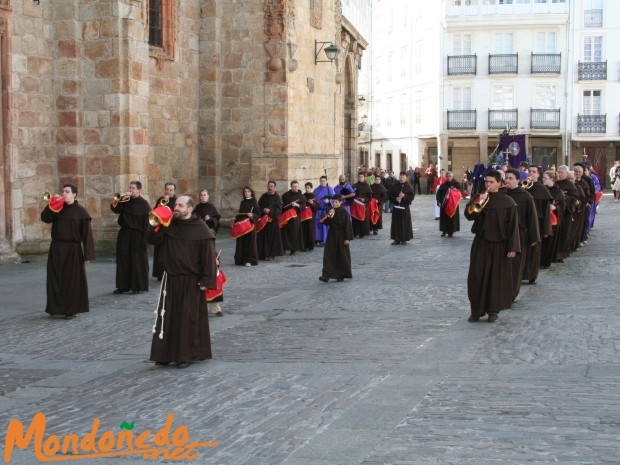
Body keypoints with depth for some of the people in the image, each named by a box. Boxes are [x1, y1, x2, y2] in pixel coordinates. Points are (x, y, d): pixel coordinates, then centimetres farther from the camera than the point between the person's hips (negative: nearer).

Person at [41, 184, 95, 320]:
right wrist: (52, 205, -18)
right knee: (56, 279, 8)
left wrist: (88, 255, -11)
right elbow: (45, 218, -6)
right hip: (56, 249, 4)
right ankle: (57, 307, 21)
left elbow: (87, 233, -7)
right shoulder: (58, 208, 8)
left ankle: (71, 310, 10)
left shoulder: (80, 211, -5)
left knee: (72, 280, 1)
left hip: (73, 250, -4)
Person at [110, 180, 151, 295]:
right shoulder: (126, 201, 8)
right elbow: (114, 209, 0)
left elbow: (147, 221, -11)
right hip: (124, 234, 6)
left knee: (137, 261, 0)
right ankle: (123, 285, 15)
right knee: (123, 260, 8)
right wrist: (121, 200, -15)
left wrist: (145, 237, -16)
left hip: (137, 236, -6)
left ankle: (138, 286, 8)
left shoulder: (144, 204, -8)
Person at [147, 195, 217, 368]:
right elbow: (153, 239, -2)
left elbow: (208, 256, -11)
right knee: (167, 316, 9)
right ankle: (165, 354, 18)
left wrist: (206, 280, -15)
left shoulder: (201, 229, -10)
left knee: (188, 318, 2)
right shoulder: (169, 225, 4)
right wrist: (156, 224, -17)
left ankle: (186, 355, 11)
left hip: (191, 282, -5)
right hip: (171, 279, 5)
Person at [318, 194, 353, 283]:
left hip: (341, 236, -4)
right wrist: (329, 216, -16)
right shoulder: (331, 210, 3)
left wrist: (348, 238, -14)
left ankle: (341, 275, 16)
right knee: (328, 255, -3)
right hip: (332, 235, 4)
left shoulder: (344, 212, -11)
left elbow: (348, 225, -11)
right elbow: (326, 223, 4)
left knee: (342, 256, 4)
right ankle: (326, 275, -5)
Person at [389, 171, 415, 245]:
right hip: (396, 206, 2)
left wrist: (404, 196, -18)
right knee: (396, 223, 1)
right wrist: (395, 198, -11)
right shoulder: (395, 186, 7)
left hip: (405, 206, -2)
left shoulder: (408, 187, 1)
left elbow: (412, 196, -4)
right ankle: (397, 239, 6)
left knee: (405, 222, 0)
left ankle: (404, 239, 10)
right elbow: (390, 195, 7)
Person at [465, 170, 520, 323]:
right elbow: (468, 215, -10)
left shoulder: (508, 202, -4)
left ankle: (493, 310, 14)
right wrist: (479, 202, -23)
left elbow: (513, 226, -5)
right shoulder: (477, 198, 3)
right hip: (480, 244, 2)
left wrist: (513, 247, -11)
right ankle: (476, 310, 10)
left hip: (499, 245, -2)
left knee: (497, 278, 3)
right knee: (477, 277, 1)